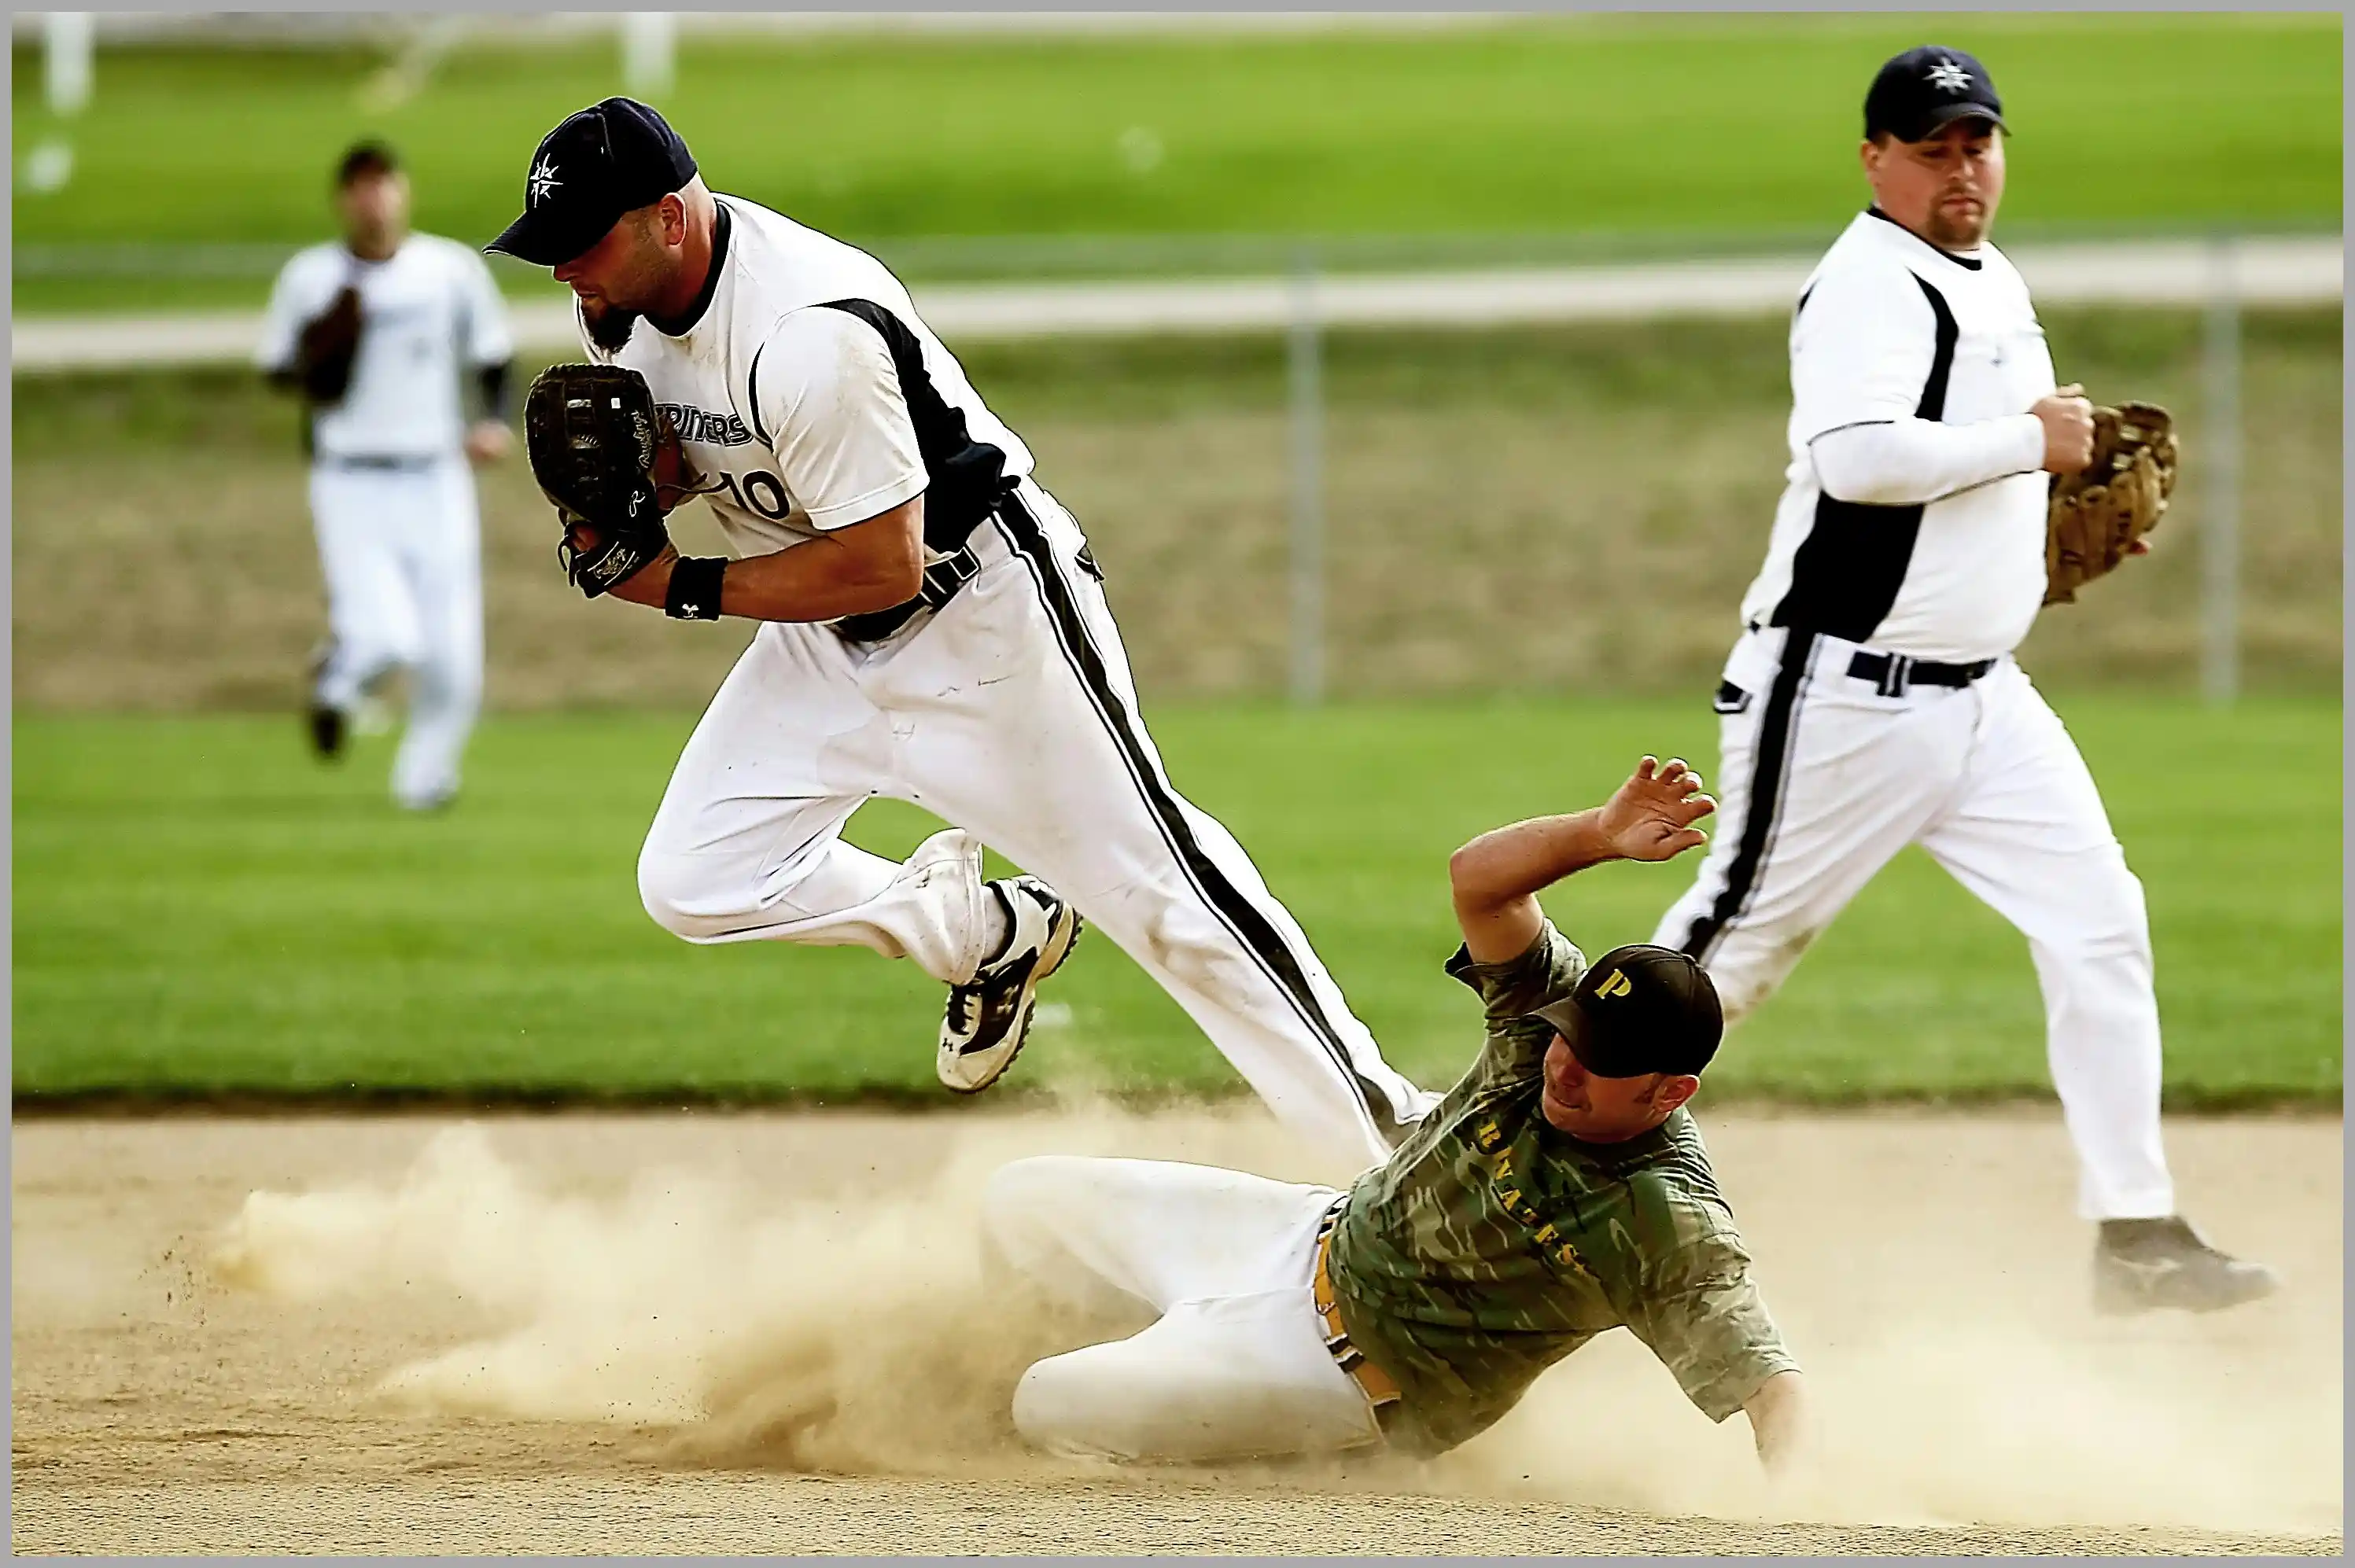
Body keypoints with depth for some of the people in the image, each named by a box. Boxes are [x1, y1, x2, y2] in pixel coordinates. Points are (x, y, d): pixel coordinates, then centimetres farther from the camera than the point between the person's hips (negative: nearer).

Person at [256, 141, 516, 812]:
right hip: (350, 485, -2)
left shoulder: (452, 269, 1)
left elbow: (494, 356, 11)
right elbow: (274, 368, 8)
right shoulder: (309, 277, -1)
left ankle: (425, 776, 24)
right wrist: (315, 360, -14)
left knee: (452, 657, -2)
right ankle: (335, 679, 19)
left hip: (435, 483, 2)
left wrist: (496, 421, -7)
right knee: (384, 637, -18)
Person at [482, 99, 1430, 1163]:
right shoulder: (624, 305, -6)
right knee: (692, 884, -2)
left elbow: (885, 565, -29)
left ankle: (1385, 1126, 3)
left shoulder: (805, 333, -33)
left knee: (1158, 891, -7)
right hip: (829, 645, 8)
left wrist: (684, 588, -22)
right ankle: (989, 935, 19)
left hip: (982, 617, -8)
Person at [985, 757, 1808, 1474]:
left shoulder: (1676, 1229, -32)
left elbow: (1770, 1381, -37)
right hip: (1316, 1235, 7)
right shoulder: (1558, 1017, -15)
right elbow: (1477, 875, -23)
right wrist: (1600, 835, -41)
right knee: (1023, 1204, 19)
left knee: (1052, 1405, -13)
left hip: (1361, 1381, -7)